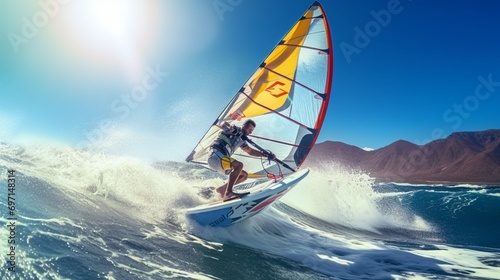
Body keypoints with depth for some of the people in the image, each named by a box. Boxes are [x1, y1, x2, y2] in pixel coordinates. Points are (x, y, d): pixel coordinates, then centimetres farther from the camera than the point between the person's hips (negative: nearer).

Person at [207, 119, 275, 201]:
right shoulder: (234, 129, -1)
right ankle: (228, 193, -36)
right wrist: (230, 129, -42)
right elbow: (224, 125, -21)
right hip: (215, 156, -9)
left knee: (244, 175, 9)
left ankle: (222, 189, 9)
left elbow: (251, 151, 26)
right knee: (239, 165, -30)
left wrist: (266, 154, 17)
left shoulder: (241, 140, 22)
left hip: (221, 160, 9)